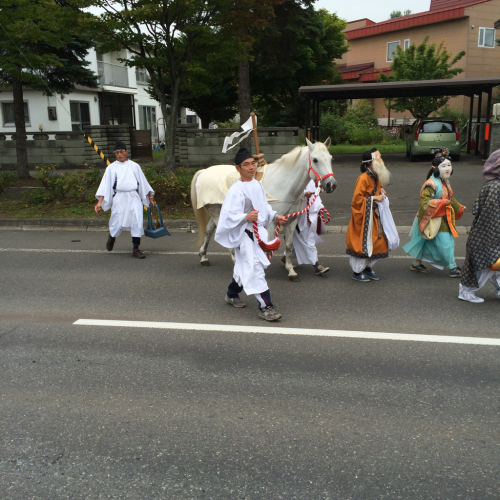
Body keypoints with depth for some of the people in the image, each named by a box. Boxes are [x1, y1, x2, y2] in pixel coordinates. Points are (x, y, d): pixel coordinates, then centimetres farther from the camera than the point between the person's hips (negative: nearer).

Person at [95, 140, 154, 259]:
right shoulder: (111, 168, 9)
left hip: (134, 197, 1)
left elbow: (143, 182, 19)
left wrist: (150, 198, 19)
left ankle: (135, 249, 0)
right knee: (117, 223, -3)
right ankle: (112, 236, 34)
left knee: (137, 222, -10)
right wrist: (99, 202, -5)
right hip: (119, 198, -1)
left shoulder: (134, 166, 12)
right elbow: (105, 185, 4)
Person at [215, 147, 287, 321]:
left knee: (244, 266, 21)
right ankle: (265, 307, -7)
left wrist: (275, 216, 11)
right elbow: (229, 215, -21)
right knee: (255, 268, -11)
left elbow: (264, 206, 22)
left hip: (258, 231, 9)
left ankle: (232, 294, 41)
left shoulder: (257, 185, 9)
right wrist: (246, 217, -35)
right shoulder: (236, 190, -17)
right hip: (245, 234, -8)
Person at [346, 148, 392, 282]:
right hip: (364, 216, -9)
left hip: (375, 215, 9)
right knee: (362, 243, -2)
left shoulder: (377, 177, 8)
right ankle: (357, 272, 12)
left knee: (377, 241, 12)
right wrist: (374, 198, -21)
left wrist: (381, 192, 7)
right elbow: (357, 199, -21)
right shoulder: (363, 179, -19)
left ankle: (367, 268, 27)